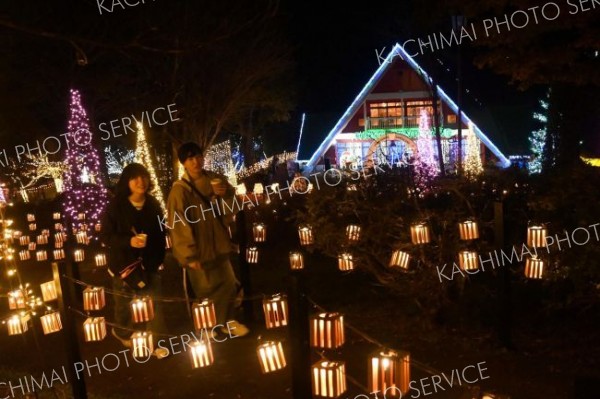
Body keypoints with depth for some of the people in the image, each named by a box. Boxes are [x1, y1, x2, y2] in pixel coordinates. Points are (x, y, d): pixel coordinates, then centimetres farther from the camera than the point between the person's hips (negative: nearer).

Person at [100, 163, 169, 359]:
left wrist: (159, 258, 6)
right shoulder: (115, 207, -12)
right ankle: (122, 332, 43)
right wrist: (128, 241, -26)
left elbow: (160, 234, 8)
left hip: (149, 263, 3)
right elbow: (105, 236, -12)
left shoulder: (153, 204, 0)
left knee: (155, 304, 1)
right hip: (124, 264, -2)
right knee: (124, 303, 16)